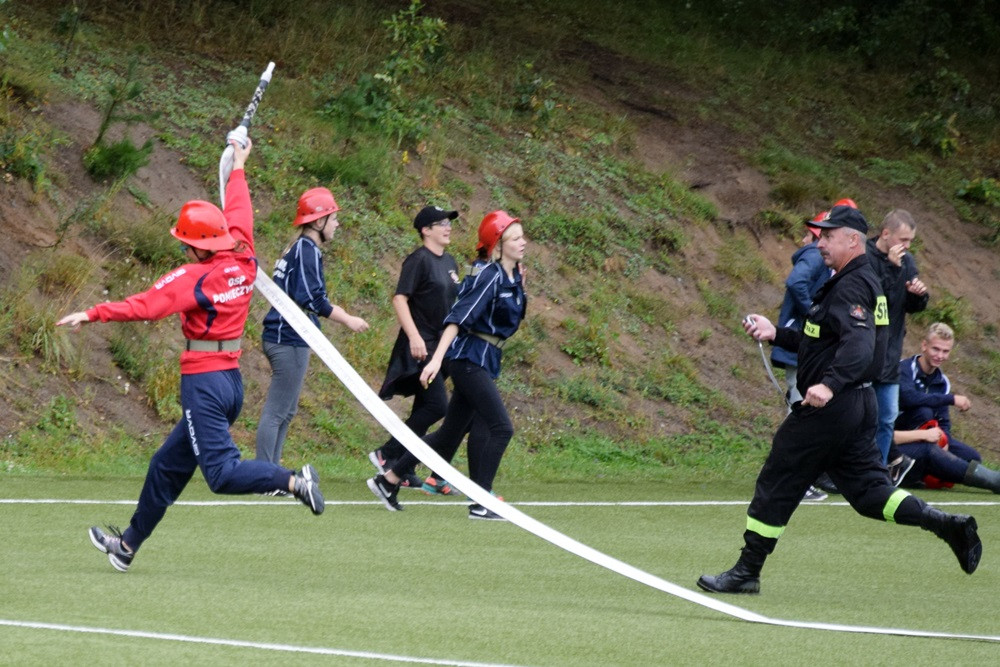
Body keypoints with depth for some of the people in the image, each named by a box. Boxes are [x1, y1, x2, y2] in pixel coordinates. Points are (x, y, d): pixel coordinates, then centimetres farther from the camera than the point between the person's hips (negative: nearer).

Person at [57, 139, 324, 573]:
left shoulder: (194, 277, -16)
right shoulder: (243, 259, 4)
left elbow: (147, 306, -26)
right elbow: (238, 214, 20)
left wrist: (92, 314, -27)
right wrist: (237, 168, 36)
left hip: (204, 382, -9)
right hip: (232, 378, 9)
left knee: (222, 473, -13)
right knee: (169, 464, 19)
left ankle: (294, 481, -26)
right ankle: (129, 545, 28)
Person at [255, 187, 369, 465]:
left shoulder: (295, 249, 16)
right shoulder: (308, 250, -13)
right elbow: (311, 299, -20)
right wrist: (348, 320, -11)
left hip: (282, 339, 11)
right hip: (290, 341, -11)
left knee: (286, 411, 17)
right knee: (276, 412, -9)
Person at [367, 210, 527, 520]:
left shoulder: (512, 277, 11)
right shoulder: (489, 277, -16)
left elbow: (514, 315, 23)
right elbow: (458, 317, -23)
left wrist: (520, 287, 9)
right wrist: (437, 358, -31)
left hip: (483, 363, 9)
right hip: (470, 358, -9)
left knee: (451, 434, 12)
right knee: (502, 428, -14)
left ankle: (388, 480, 20)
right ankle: (480, 504, -12)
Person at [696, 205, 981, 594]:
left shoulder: (851, 287, -16)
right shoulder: (846, 283, 17)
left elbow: (859, 344, -31)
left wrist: (830, 384, -44)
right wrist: (776, 335, 17)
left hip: (829, 409, -10)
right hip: (857, 404, 10)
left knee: (776, 484, -1)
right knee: (869, 491, 10)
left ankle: (746, 572, 5)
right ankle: (948, 525, -1)